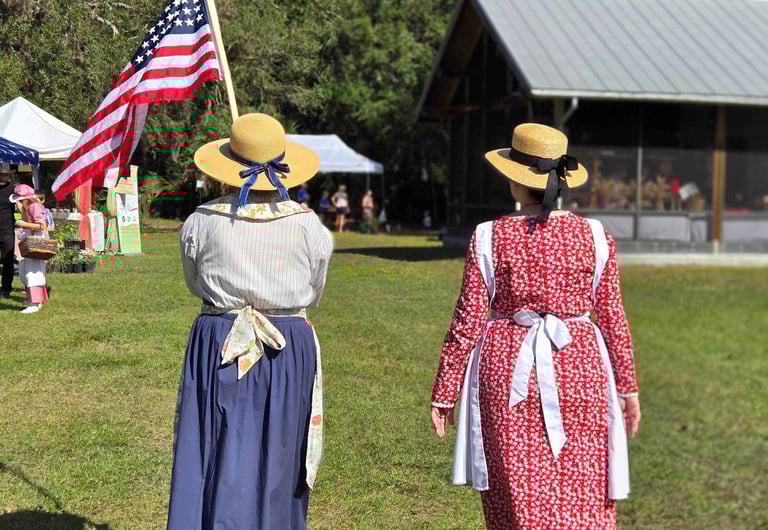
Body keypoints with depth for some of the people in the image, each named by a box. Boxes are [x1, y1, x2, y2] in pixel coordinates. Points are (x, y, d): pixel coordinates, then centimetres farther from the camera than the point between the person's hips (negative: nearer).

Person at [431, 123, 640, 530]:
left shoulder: (489, 238, -7)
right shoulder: (595, 236, -3)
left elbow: (468, 321, -5)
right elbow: (612, 318, 2)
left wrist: (444, 392, 3)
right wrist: (627, 386, 14)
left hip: (508, 373, -1)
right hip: (578, 372, 1)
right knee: (584, 497, 12)